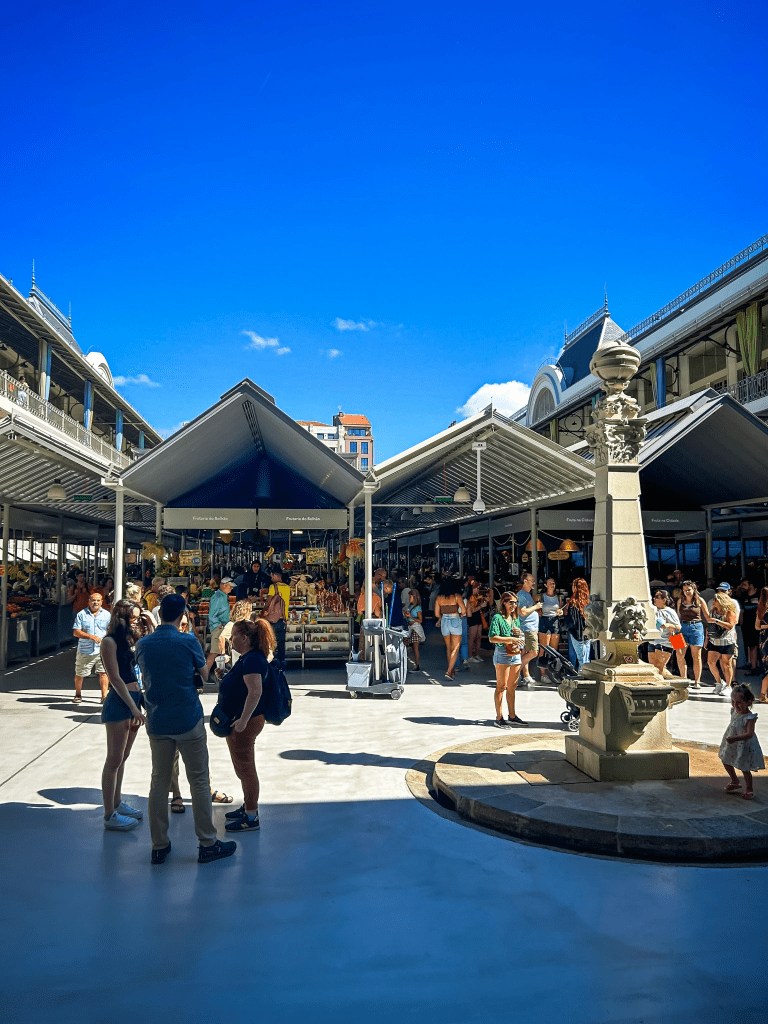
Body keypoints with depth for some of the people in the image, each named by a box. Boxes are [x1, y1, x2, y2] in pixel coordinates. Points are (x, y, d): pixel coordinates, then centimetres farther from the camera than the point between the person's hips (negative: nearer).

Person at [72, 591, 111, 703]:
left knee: (104, 672, -7)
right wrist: (91, 636, -16)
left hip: (102, 650, 1)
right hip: (84, 651, 0)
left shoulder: (106, 615, 9)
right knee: (80, 674, 8)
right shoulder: (81, 615, 2)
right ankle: (78, 695, 28)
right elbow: (76, 632, -5)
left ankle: (104, 696, -1)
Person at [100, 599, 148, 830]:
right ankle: (109, 815, 6)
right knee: (114, 760, -2)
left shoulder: (132, 640, 13)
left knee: (122, 758, 16)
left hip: (134, 699, 8)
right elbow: (116, 679, -14)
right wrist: (133, 707, -17)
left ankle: (117, 803, 28)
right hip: (119, 702, -8)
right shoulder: (110, 641, -10)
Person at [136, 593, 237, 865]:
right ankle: (207, 844, 12)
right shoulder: (188, 642, -11)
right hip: (188, 721, -4)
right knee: (199, 781, 5)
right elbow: (205, 674, 4)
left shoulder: (142, 645, 0)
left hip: (157, 722, 4)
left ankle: (159, 846, 19)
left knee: (159, 782, 12)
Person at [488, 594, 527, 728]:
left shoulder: (516, 618, 15)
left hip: (515, 654, 7)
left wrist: (519, 633, 2)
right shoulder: (497, 618, -7)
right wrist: (510, 639, -20)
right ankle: (499, 718, 1)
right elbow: (492, 638, -15)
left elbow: (522, 636, 25)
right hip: (502, 654, -7)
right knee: (501, 686, -4)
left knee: (512, 687, 12)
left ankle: (512, 716, 20)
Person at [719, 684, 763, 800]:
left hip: (744, 745, -8)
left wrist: (735, 738, -45)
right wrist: (729, 736, 16)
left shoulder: (749, 717, -27)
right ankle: (735, 782, 44)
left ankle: (748, 789, 26)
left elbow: (749, 734, -35)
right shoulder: (734, 710, -5)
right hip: (731, 743, 8)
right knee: (726, 761, 21)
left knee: (744, 768, 1)